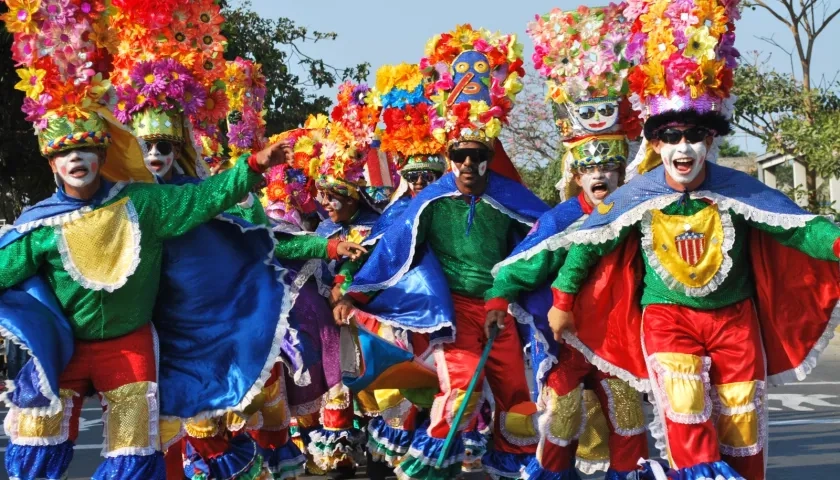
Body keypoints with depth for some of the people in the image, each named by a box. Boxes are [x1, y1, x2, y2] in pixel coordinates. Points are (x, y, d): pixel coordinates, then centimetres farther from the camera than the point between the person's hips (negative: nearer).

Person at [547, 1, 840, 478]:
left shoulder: (737, 189, -12)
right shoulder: (637, 196, -12)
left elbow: (798, 225, -15)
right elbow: (588, 241, -2)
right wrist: (563, 300, 2)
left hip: (733, 313, 1)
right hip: (667, 313, -1)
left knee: (742, 421, 5)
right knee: (683, 398, -24)